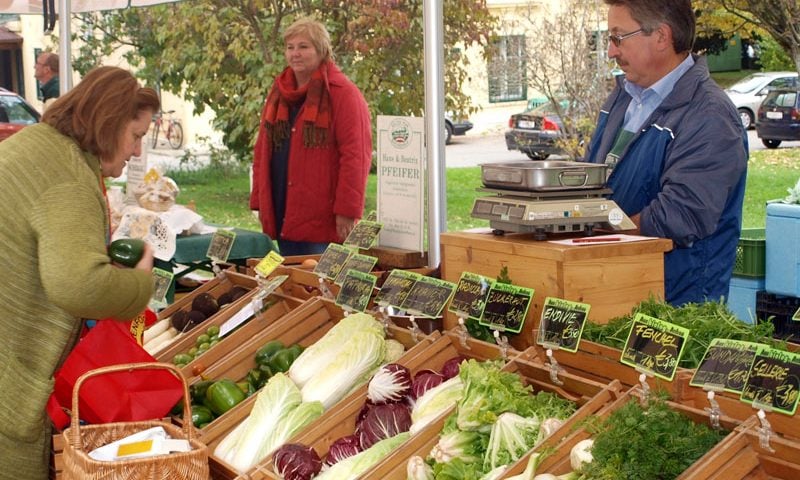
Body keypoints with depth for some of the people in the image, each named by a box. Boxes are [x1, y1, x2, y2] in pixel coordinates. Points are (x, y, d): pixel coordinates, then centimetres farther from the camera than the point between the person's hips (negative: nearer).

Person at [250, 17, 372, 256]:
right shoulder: (279, 92, 15)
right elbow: (262, 151, 18)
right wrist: (259, 201, 12)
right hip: (283, 217, 6)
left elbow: (355, 156, -14)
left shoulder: (343, 93, -7)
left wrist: (346, 210, -18)